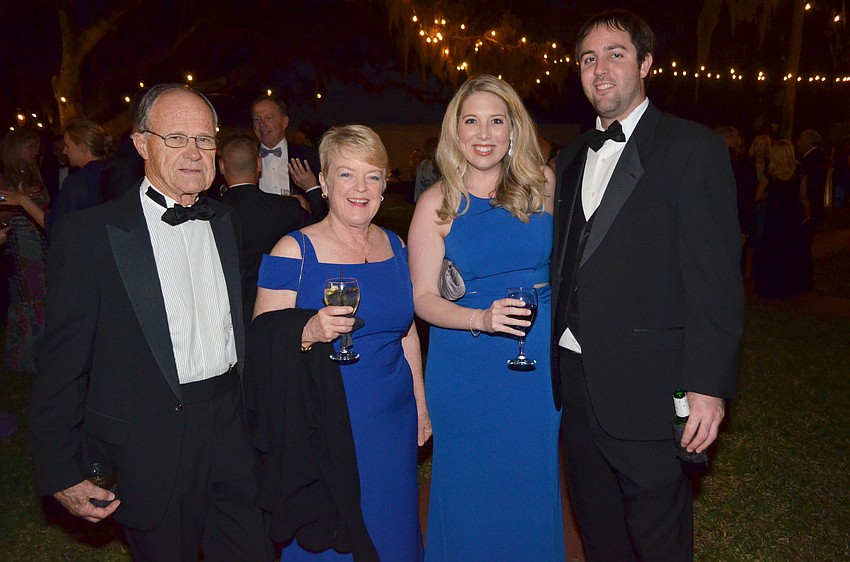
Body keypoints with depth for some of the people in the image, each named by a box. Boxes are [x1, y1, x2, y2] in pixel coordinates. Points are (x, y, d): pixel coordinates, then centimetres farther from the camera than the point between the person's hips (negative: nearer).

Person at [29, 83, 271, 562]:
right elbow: (62, 363, -8)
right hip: (151, 449, -4)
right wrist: (62, 474, -8)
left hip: (234, 432, 5)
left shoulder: (227, 222, 6)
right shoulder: (89, 234, -10)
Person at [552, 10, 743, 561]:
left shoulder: (693, 149, -8)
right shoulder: (572, 159, 13)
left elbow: (716, 279, -13)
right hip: (576, 383, 6)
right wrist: (557, 359, 8)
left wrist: (708, 385, -17)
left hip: (647, 391, -6)